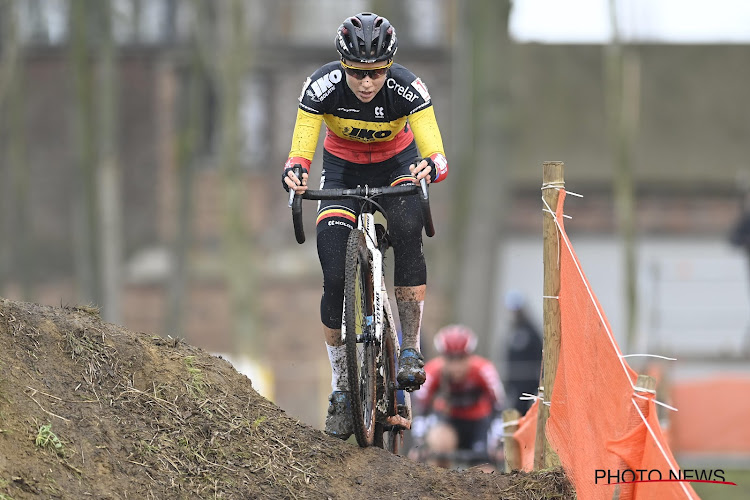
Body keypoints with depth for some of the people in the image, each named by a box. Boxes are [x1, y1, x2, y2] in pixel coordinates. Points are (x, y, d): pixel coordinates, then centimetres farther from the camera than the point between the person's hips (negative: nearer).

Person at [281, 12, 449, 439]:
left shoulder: (407, 88, -29)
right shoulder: (323, 87, -27)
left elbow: (438, 157, -34)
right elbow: (301, 151, -26)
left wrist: (428, 168, -57)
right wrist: (295, 173, -49)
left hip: (397, 166, -1)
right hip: (343, 168, 1)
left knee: (407, 232, -33)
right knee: (335, 275, -15)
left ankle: (411, 349, -23)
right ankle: (341, 388, -3)